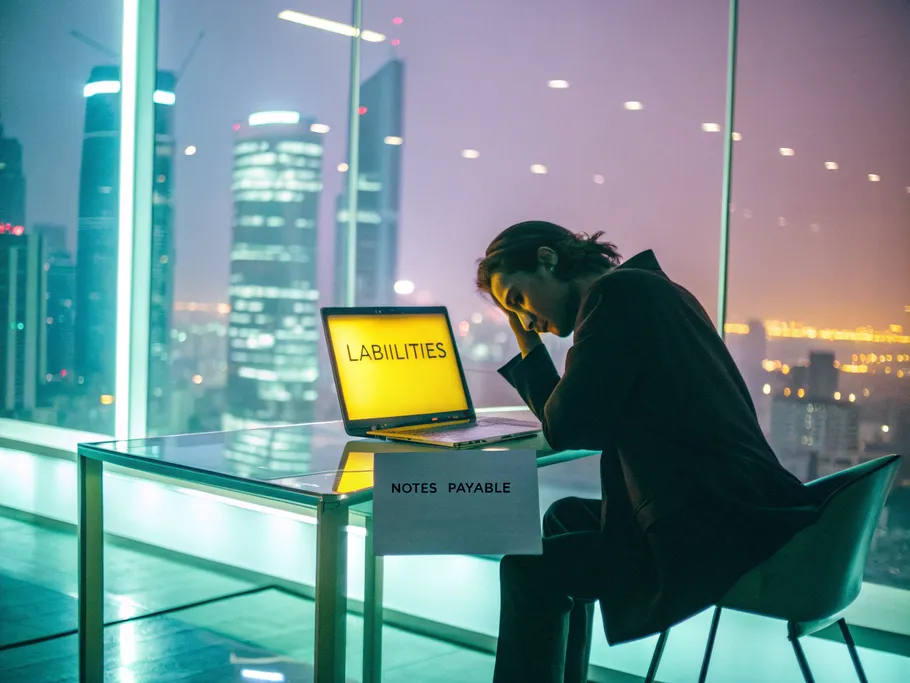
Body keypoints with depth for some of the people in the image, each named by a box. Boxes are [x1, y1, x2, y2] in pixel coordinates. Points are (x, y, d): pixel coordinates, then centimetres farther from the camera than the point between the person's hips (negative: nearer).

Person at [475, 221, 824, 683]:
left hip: (720, 536, -11)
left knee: (531, 569, -9)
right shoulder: (645, 289, 19)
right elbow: (577, 425, 24)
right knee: (565, 518, 26)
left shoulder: (617, 291, -11)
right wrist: (528, 345, 18)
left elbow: (565, 429, -12)